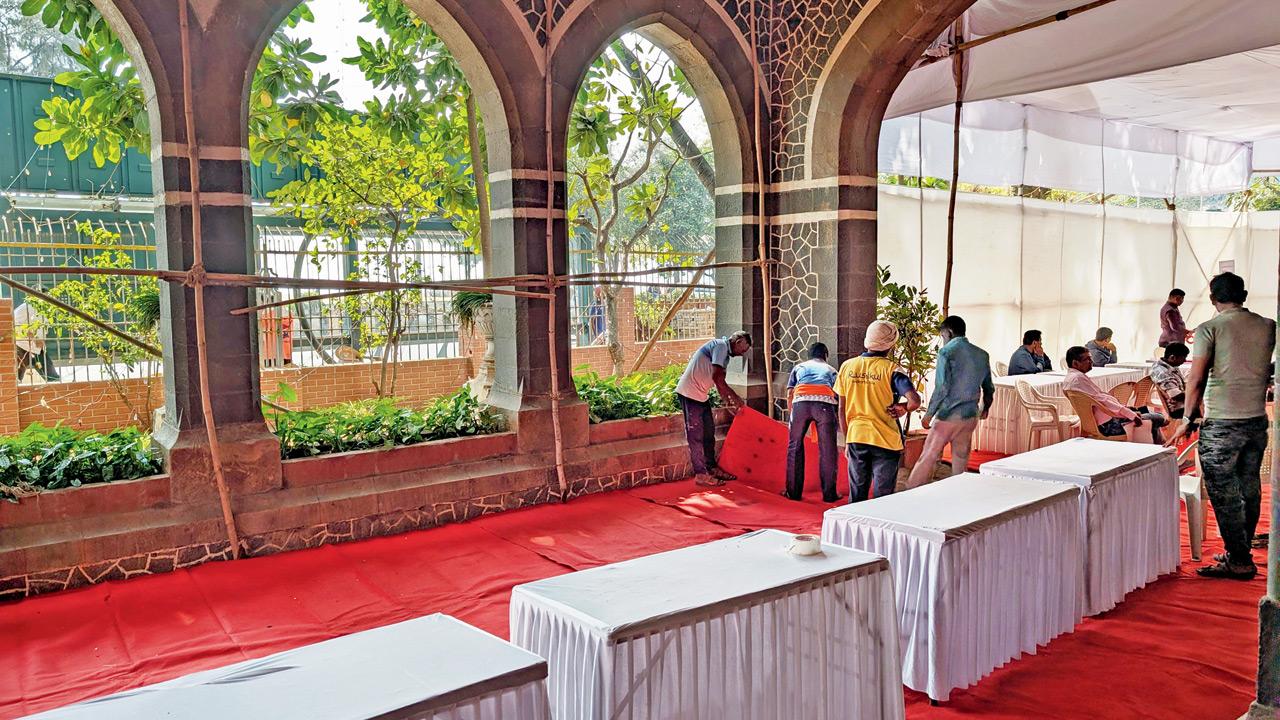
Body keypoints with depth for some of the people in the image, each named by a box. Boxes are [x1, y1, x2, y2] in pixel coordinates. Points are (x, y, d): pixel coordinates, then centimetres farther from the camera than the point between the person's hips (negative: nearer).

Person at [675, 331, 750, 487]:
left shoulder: (725, 354, 16)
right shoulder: (720, 345, -14)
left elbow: (719, 383, 21)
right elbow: (717, 377, -24)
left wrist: (729, 403, 13)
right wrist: (734, 396, -17)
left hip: (702, 396, 10)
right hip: (690, 393, -10)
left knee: (709, 432, 15)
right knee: (696, 436, -3)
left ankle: (712, 468, 25)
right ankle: (701, 475, 2)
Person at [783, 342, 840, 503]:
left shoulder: (799, 367, 33)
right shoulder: (830, 370, 33)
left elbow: (789, 395, 22)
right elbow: (837, 396, 25)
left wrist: (793, 414, 34)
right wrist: (836, 419, 37)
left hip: (801, 401, 0)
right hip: (825, 402, 0)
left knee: (794, 447, 11)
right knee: (827, 449, 8)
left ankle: (793, 492, 13)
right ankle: (829, 494, 11)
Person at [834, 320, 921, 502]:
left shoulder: (847, 366, 2)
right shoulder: (890, 369, -10)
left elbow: (842, 409, 6)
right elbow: (915, 401, -24)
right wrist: (902, 409, -2)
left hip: (856, 438, 4)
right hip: (885, 440, -4)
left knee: (856, 495, 14)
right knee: (882, 496, 6)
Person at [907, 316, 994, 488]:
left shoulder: (947, 352, -11)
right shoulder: (982, 355, 8)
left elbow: (942, 388, -17)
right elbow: (989, 388, 16)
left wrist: (929, 414, -9)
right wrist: (985, 408, 34)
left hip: (948, 415, -6)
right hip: (970, 416, 6)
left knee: (928, 458, 2)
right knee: (961, 460, 12)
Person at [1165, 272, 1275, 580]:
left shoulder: (1210, 328, -8)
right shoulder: (1268, 326, 6)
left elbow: (1196, 380, -12)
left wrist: (1188, 419, -3)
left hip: (1221, 424, -6)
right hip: (1258, 420, 6)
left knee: (1224, 493, 1)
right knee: (1249, 488, 15)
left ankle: (1239, 561, 5)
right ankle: (1241, 552, 26)